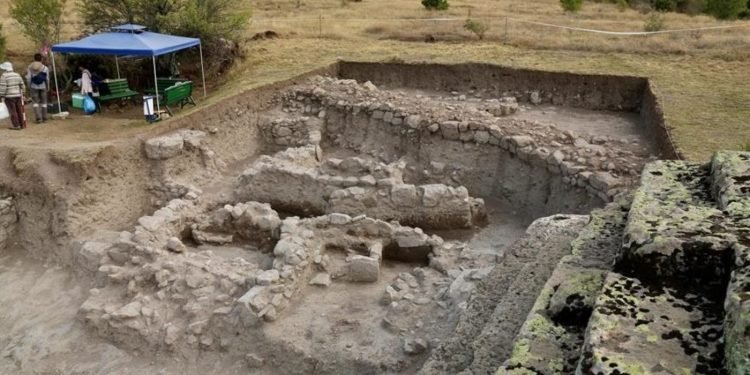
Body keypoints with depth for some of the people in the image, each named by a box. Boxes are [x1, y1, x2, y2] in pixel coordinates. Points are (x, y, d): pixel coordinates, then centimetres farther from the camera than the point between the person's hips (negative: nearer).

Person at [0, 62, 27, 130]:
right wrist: (22, 94, 21)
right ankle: (22, 124, 16)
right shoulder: (17, 75, 7)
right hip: (18, 96, 6)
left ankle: (16, 126, 0)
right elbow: (22, 86, 11)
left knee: (13, 111, -1)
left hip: (9, 97, -6)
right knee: (19, 110, 11)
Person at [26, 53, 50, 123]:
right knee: (43, 102, 9)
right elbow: (47, 78, -5)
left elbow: (28, 78, -7)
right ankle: (44, 118, 9)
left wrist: (29, 86, 6)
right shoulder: (45, 68, -6)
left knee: (35, 102, 6)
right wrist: (48, 87, 9)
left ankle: (38, 118, -5)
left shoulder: (30, 67, -4)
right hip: (42, 87, 0)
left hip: (34, 87, 0)